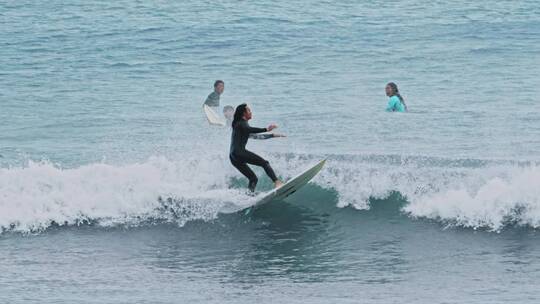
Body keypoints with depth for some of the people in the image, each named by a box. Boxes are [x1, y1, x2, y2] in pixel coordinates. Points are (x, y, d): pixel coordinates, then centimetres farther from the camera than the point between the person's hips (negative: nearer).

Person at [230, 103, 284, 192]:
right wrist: (266, 129, -34)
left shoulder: (243, 124, 28)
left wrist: (273, 135, 37)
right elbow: (249, 130, -24)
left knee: (253, 178, 9)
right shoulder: (241, 123, 0)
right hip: (239, 152, -9)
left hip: (233, 157, 9)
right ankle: (276, 182, -31)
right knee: (264, 163, -15)